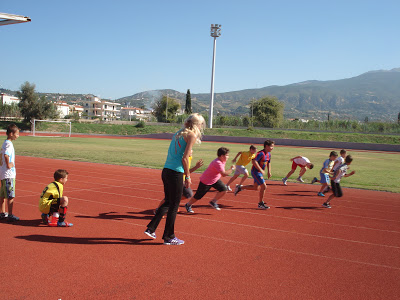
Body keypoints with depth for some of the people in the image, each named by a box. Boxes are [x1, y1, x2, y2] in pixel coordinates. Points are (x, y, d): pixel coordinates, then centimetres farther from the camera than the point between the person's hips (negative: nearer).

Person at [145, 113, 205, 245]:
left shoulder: (178, 133, 17)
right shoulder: (192, 135, -7)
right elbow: (184, 158, -14)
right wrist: (188, 176, -6)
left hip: (166, 171, 8)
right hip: (175, 173, -8)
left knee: (168, 202, 20)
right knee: (174, 205, 4)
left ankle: (151, 228, 22)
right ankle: (168, 237, 14)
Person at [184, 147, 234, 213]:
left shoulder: (222, 161, -3)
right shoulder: (217, 163, -33)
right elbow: (224, 174, -37)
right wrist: (231, 169, -25)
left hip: (215, 179, 8)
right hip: (206, 181, -8)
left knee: (224, 190, -9)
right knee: (198, 196, 4)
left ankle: (213, 202, 10)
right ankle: (188, 205, 30)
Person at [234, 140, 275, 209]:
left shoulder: (269, 154, 7)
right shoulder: (261, 153, -21)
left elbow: (268, 163, 24)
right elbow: (254, 161, -30)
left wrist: (269, 172, 15)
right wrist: (261, 170, -27)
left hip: (260, 172, 10)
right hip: (255, 172, -10)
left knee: (255, 187, 17)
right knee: (264, 186, -10)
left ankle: (240, 187, 30)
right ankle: (260, 203, 3)